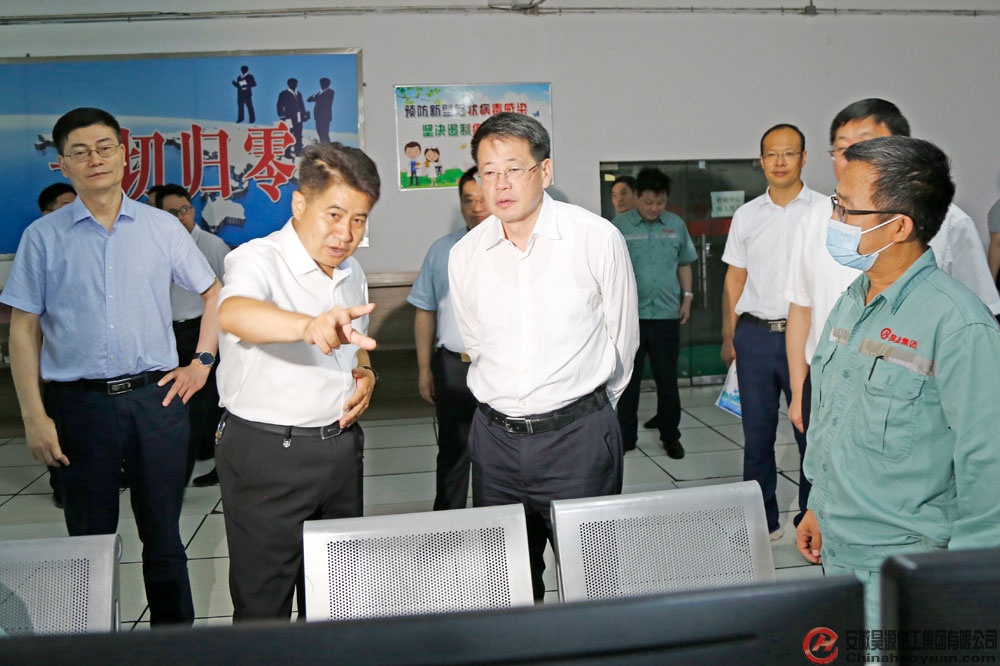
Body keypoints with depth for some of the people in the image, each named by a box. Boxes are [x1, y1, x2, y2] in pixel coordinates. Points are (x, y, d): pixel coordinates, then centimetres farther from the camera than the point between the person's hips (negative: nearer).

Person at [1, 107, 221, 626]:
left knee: (163, 537, 10)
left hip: (155, 397, 1)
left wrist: (203, 361, 6)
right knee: (90, 540, 11)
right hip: (79, 403, 0)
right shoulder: (43, 238, 2)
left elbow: (214, 293, 15)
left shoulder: (162, 227, 4)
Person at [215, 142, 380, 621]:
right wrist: (310, 326, -58)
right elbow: (234, 313, -39)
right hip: (267, 453, -6)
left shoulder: (352, 273, 8)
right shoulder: (257, 260, -16)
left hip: (340, 444, 7)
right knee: (264, 603, 6)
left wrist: (365, 375, 2)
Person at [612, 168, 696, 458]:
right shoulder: (619, 226, -3)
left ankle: (670, 436, 23)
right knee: (628, 378, 8)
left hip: (667, 314, 2)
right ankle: (625, 436, 19)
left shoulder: (677, 225, 5)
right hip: (629, 314, -2)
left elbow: (684, 264, 14)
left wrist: (687, 298, 8)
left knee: (667, 379, 11)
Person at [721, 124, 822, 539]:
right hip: (755, 334, 3)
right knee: (757, 435, 9)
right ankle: (761, 522, 22)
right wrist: (728, 337, 8)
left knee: (812, 433, 2)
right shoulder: (746, 215, 11)